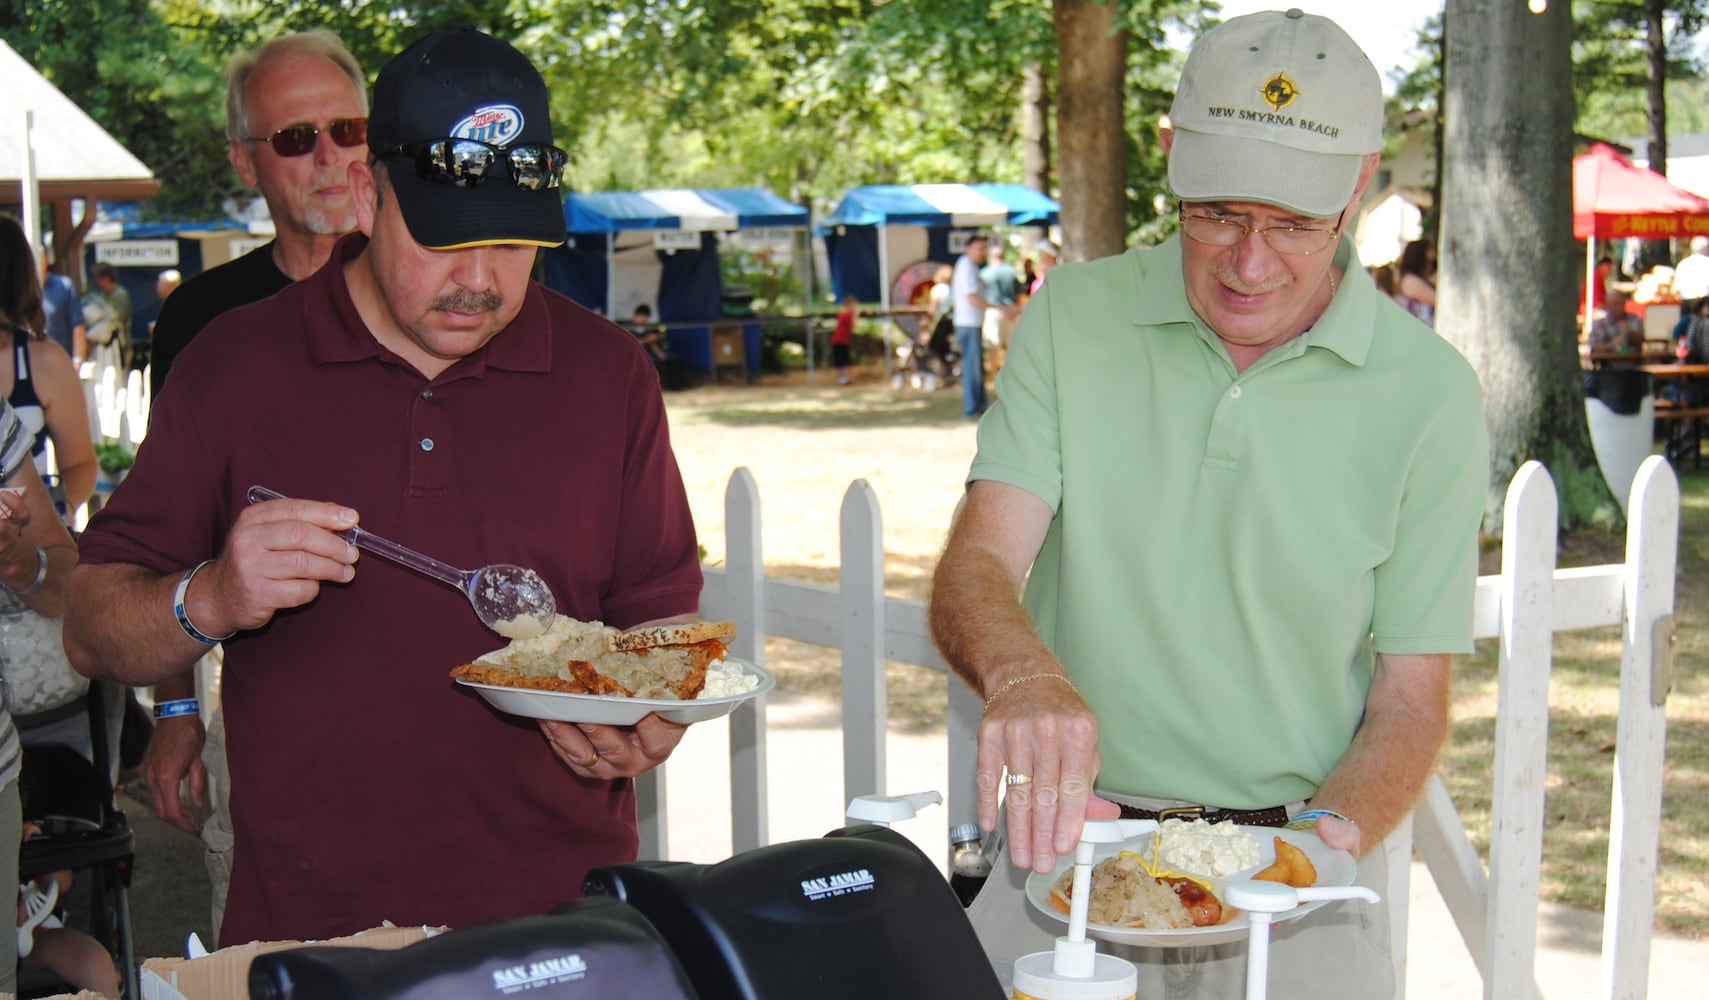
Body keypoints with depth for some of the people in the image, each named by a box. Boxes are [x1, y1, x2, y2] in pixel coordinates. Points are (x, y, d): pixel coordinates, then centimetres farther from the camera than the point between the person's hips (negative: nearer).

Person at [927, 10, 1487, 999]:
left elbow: (1410, 696, -2)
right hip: (1065, 840, 1)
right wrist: (1020, 672, -34)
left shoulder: (1430, 390, -6)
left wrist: (1332, 834, -20)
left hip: (1298, 881, 0)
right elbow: (975, 570, -13)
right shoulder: (1073, 316, -4)